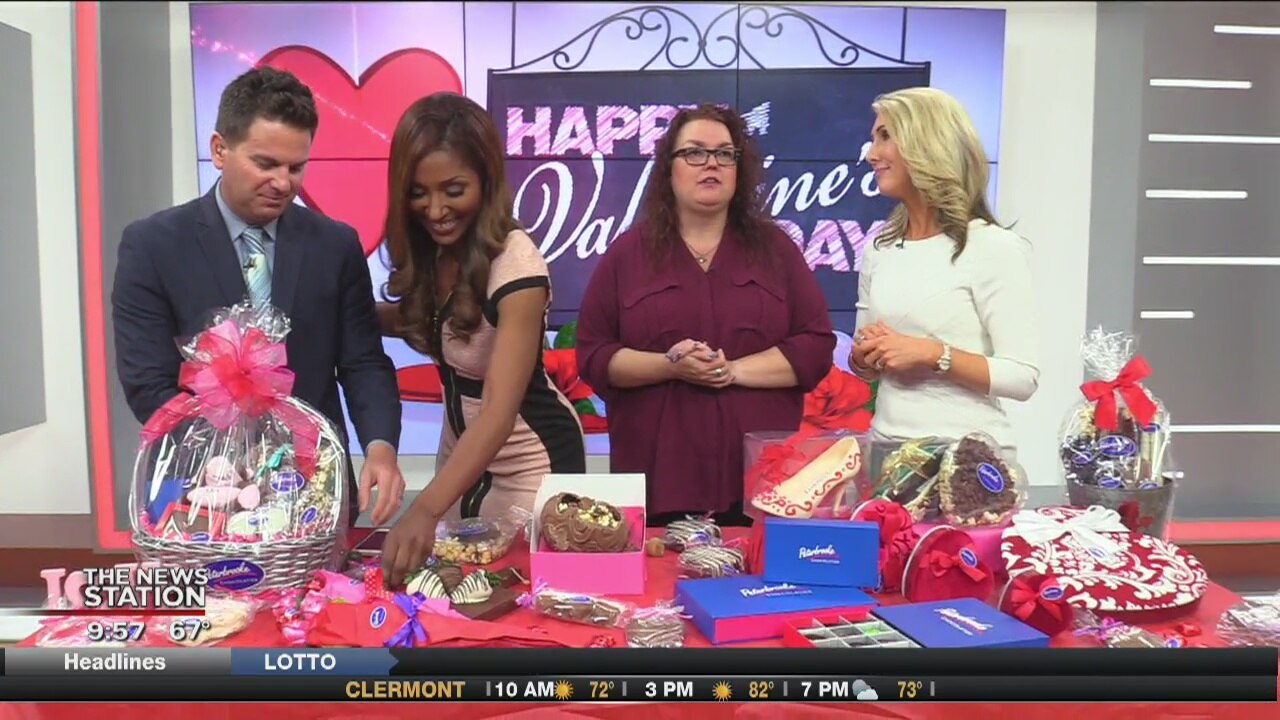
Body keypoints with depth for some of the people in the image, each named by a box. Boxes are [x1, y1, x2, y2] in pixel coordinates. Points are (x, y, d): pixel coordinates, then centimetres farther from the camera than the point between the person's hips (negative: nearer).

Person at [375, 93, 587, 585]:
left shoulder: (515, 263, -28)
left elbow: (500, 411, -34)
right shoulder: (430, 246, -7)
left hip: (528, 462, -6)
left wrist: (425, 509, -45)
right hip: (461, 448, 7)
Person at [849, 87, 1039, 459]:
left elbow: (1023, 377, -13)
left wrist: (931, 354, -21)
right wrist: (864, 356, -6)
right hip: (887, 444, 5)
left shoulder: (991, 247, -10)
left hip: (967, 452, -5)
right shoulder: (878, 249, 6)